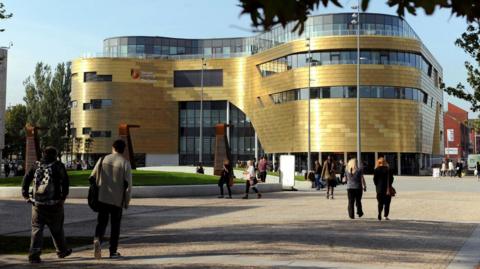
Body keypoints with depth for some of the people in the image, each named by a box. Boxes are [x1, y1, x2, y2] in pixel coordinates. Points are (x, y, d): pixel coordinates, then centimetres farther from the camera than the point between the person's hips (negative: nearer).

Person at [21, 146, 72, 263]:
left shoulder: (37, 166, 6)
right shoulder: (58, 166, -4)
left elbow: (26, 179, 3)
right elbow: (65, 181, -13)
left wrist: (25, 195, 6)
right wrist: (63, 196, -5)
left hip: (37, 203, 2)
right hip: (54, 204, -2)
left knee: (36, 229, 5)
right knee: (57, 229, 13)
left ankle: (34, 254, -7)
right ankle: (62, 251, 28)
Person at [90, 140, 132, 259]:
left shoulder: (103, 159, 2)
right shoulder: (125, 163, -7)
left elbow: (92, 177, 5)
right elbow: (128, 185, -9)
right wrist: (126, 202, 1)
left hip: (102, 198, 2)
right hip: (117, 200, -2)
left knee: (101, 222, 10)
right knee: (115, 225, 10)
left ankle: (97, 239, -19)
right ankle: (113, 251, 13)